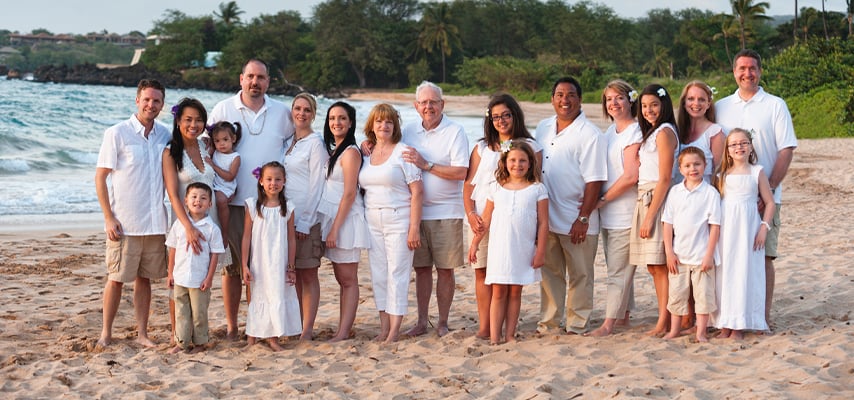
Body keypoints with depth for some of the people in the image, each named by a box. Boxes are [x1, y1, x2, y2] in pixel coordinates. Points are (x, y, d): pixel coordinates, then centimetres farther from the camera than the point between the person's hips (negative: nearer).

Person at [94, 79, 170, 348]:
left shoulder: (165, 135, 7)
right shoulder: (117, 133, -6)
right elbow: (100, 177, -6)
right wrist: (109, 218, -12)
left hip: (156, 222, 4)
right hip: (124, 223, -4)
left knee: (144, 278, 9)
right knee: (116, 278, 2)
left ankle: (142, 333, 15)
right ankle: (106, 333, 12)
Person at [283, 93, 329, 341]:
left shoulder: (315, 143, -7)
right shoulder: (289, 142, 13)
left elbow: (316, 185, -11)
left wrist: (305, 222, -14)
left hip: (307, 218, -6)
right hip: (286, 216, 6)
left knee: (308, 274, -1)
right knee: (293, 274, 9)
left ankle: (308, 329, 2)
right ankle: (296, 324, 15)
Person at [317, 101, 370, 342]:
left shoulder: (350, 152, -10)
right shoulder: (333, 150, 16)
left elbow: (349, 194, -15)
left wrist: (335, 228, -18)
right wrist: (329, 227, 9)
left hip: (346, 219, -8)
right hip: (332, 219, 8)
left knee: (348, 280, -4)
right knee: (341, 279, 8)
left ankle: (343, 333, -3)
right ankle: (343, 331, 10)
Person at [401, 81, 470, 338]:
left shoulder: (455, 132, -7)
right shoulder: (409, 131, 8)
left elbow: (461, 172, -15)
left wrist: (425, 165, -18)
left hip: (446, 212, -4)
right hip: (416, 209, 4)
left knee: (445, 269, 2)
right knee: (421, 268, 9)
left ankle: (443, 323, 12)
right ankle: (422, 321, 17)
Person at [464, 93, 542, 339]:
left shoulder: (529, 146, 9)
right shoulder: (481, 148, 16)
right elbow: (469, 183, 11)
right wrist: (471, 213, -4)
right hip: (481, 219, 3)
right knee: (482, 272, -1)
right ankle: (484, 327, 1)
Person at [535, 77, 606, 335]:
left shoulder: (589, 135, -11)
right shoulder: (543, 128, 10)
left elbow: (594, 180, -14)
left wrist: (583, 218, -17)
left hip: (576, 221, -6)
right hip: (545, 218, 6)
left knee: (580, 275, 5)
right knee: (549, 271, 13)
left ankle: (577, 325, 15)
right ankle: (548, 321, 24)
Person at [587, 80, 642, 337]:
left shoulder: (635, 132, -12)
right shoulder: (610, 131, 14)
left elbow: (631, 176, -18)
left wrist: (603, 199, -12)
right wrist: (601, 201, 7)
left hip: (625, 213, -8)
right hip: (608, 213, 8)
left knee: (618, 270, -5)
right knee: (618, 268, 15)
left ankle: (609, 323, -3)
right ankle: (623, 316, 24)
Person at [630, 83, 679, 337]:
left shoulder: (664, 132, -9)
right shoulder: (652, 133, 19)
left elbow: (665, 179, -15)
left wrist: (650, 215, -17)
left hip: (658, 201, -9)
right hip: (645, 200, 9)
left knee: (660, 265, -7)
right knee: (654, 267, 9)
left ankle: (664, 323, -4)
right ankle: (666, 320, 14)